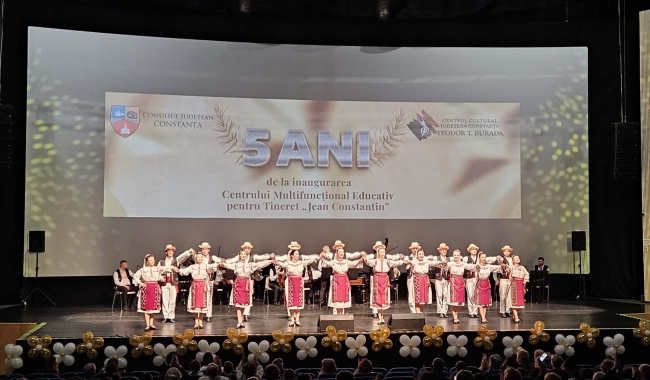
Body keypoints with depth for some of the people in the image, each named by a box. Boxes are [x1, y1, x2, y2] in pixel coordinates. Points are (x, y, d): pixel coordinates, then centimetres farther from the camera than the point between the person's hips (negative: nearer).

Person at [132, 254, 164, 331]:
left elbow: (160, 278, 18)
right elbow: (135, 276, 4)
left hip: (155, 289, 3)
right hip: (146, 289, -2)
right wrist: (140, 283, -5)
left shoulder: (157, 269, 8)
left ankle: (151, 324, 14)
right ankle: (147, 325, -1)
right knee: (146, 307, -3)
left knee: (153, 307, 6)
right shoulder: (143, 269, 0)